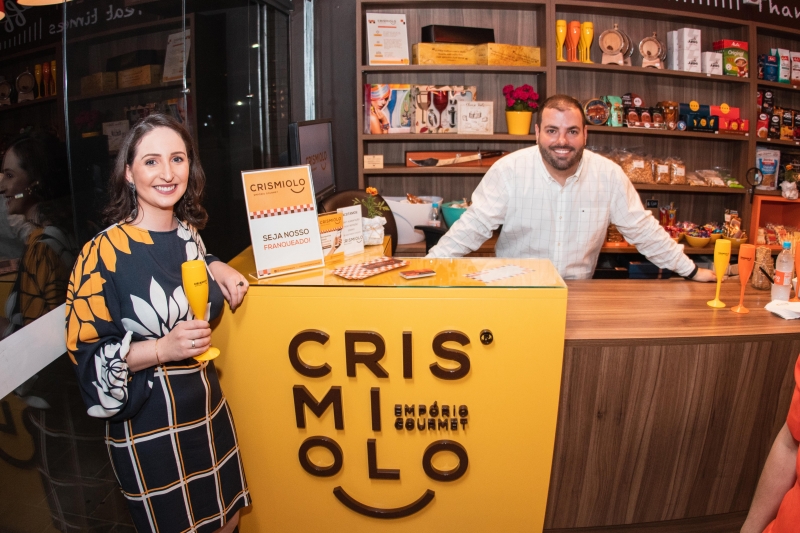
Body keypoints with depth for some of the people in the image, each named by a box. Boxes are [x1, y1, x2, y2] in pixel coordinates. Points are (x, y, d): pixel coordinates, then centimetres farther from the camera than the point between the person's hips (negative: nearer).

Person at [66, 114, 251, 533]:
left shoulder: (188, 233, 2)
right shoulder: (104, 252, -18)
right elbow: (85, 353, -14)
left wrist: (215, 267, 2)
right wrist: (162, 348, -27)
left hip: (207, 407, 6)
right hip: (148, 423, -6)